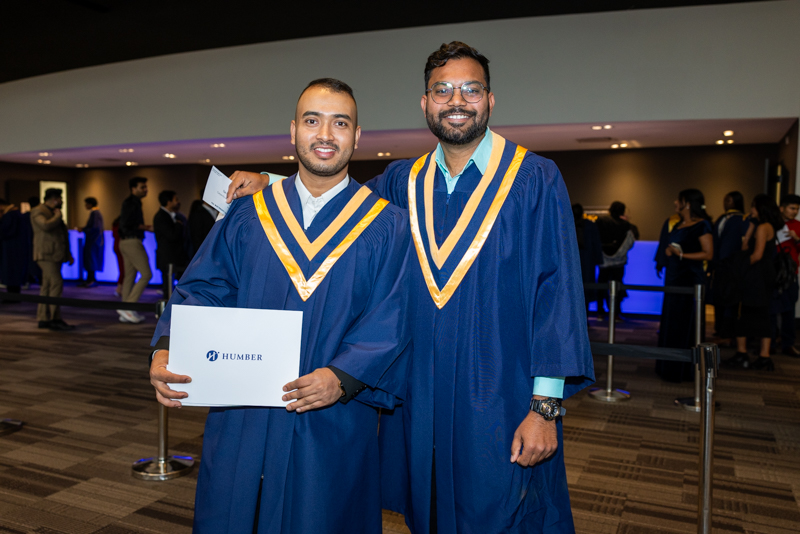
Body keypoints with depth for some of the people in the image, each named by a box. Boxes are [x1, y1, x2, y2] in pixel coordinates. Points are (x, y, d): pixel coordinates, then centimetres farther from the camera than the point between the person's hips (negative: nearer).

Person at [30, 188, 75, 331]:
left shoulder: (53, 213, 22)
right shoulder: (38, 211, -7)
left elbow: (61, 235, 26)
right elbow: (46, 226, -26)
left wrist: (68, 254, 22)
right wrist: (58, 216, -8)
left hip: (55, 255, 9)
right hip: (46, 254, -9)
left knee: (48, 286, 6)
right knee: (56, 283, -17)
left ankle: (43, 319, 7)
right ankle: (54, 319, -15)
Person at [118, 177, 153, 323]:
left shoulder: (134, 203, 19)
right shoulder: (131, 203, -10)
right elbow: (126, 225, -18)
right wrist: (145, 227, -11)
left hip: (126, 242, 10)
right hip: (132, 242, -10)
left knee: (129, 277, 8)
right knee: (146, 274, -10)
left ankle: (126, 313, 10)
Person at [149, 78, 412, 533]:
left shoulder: (388, 227, -1)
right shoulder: (248, 213, 7)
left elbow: (390, 320, -7)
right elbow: (204, 288, 3)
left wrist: (343, 376, -23)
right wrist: (167, 350, -14)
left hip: (332, 422, -2)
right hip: (243, 417, 2)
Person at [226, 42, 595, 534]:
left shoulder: (535, 179, -5)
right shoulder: (402, 183, 7)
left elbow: (557, 290, -9)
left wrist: (546, 406, -14)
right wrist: (267, 181, 5)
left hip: (500, 406, -3)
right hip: (420, 405, 4)